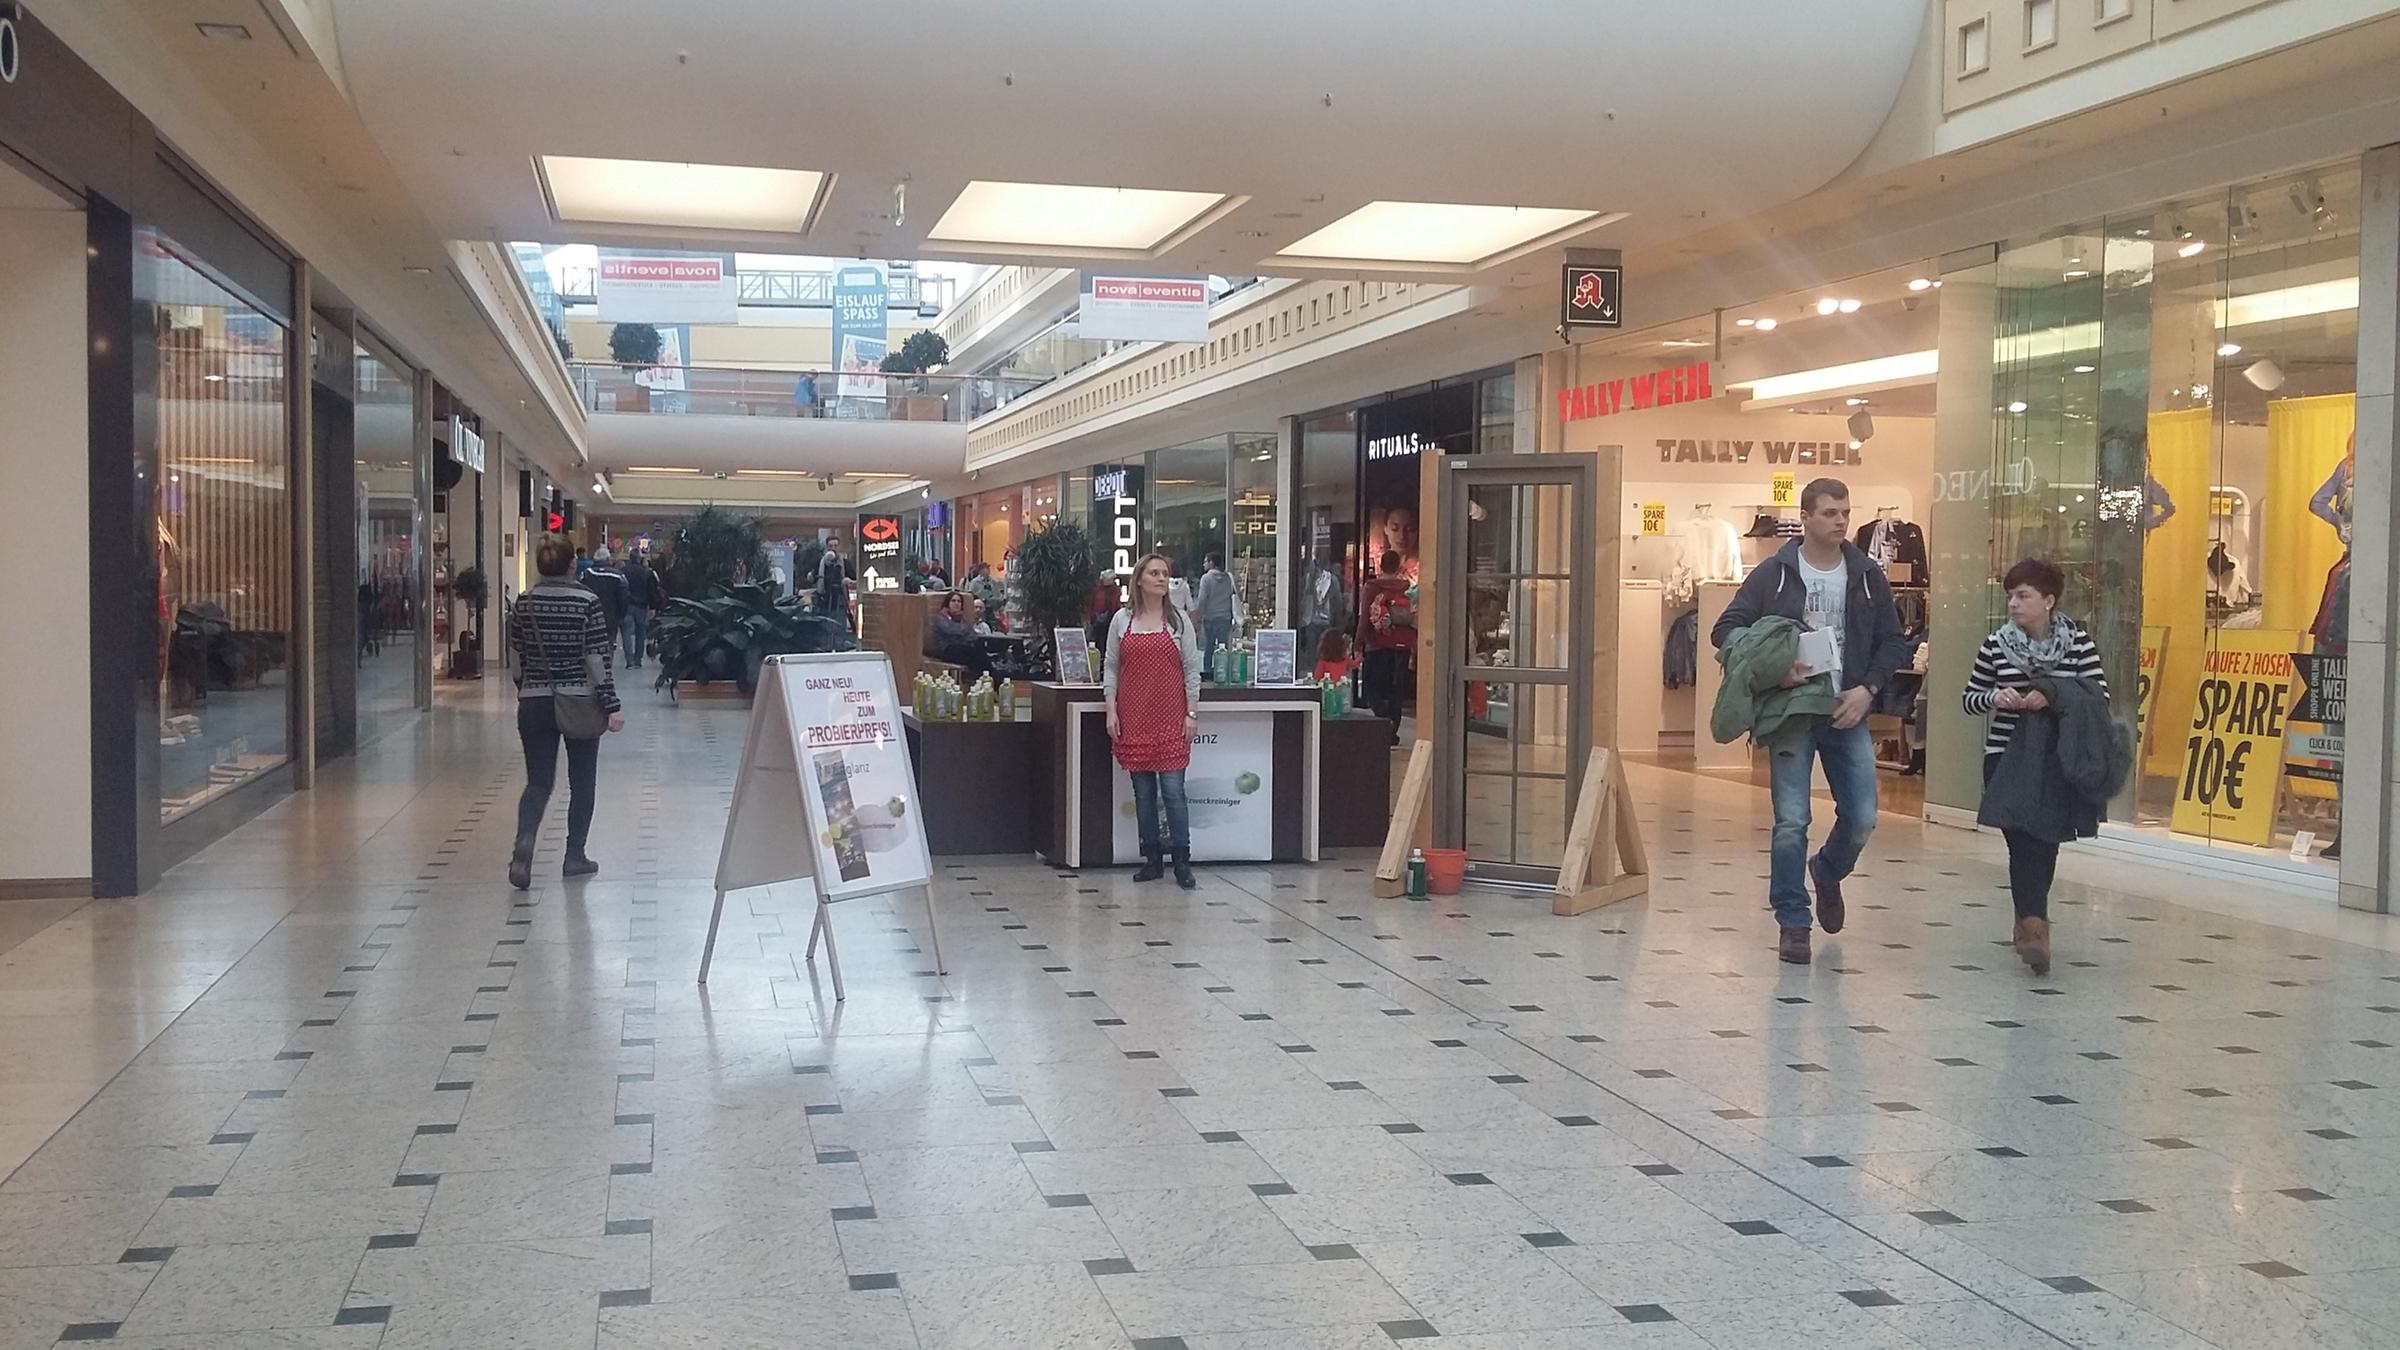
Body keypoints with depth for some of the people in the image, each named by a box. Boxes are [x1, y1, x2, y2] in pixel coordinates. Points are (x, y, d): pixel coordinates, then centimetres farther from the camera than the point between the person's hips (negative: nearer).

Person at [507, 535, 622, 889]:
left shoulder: (523, 604, 0)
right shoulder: (587, 602, -10)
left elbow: (517, 658, 8)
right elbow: (598, 659, -12)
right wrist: (612, 706, -8)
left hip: (534, 703, 3)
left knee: (538, 781, 6)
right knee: (581, 781, 11)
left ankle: (524, 840, -19)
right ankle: (575, 856, 15)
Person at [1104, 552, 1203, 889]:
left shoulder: (1179, 620, 4)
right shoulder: (1122, 620, 7)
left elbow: (1191, 670, 4)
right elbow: (1110, 668, 8)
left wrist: (1192, 713, -2)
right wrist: (1111, 710, 0)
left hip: (1171, 717, -2)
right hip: (1133, 717, 2)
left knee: (1173, 789, -6)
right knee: (1143, 791, 5)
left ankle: (1182, 863, -1)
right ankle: (1152, 860, 13)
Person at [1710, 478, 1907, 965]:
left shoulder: (1867, 576, 5)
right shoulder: (1773, 573, -3)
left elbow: (1892, 642, 10)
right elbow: (1725, 631, -3)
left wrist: (1868, 690, -5)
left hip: (1847, 712, 3)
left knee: (1861, 818, 3)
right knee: (1791, 821, -4)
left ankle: (1827, 874, 35)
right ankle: (1793, 923, 9)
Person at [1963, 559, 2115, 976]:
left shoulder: (2078, 642, 0)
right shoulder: (1996, 645, 1)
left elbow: (2100, 696, -5)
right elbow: (1969, 698, 8)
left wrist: (2053, 696, -20)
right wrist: (1994, 697, -14)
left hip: (2060, 759, 1)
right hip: (2007, 756, -1)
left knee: (2045, 843, 8)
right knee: (2024, 841, -11)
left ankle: (2029, 920, 27)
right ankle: (2034, 927, -18)